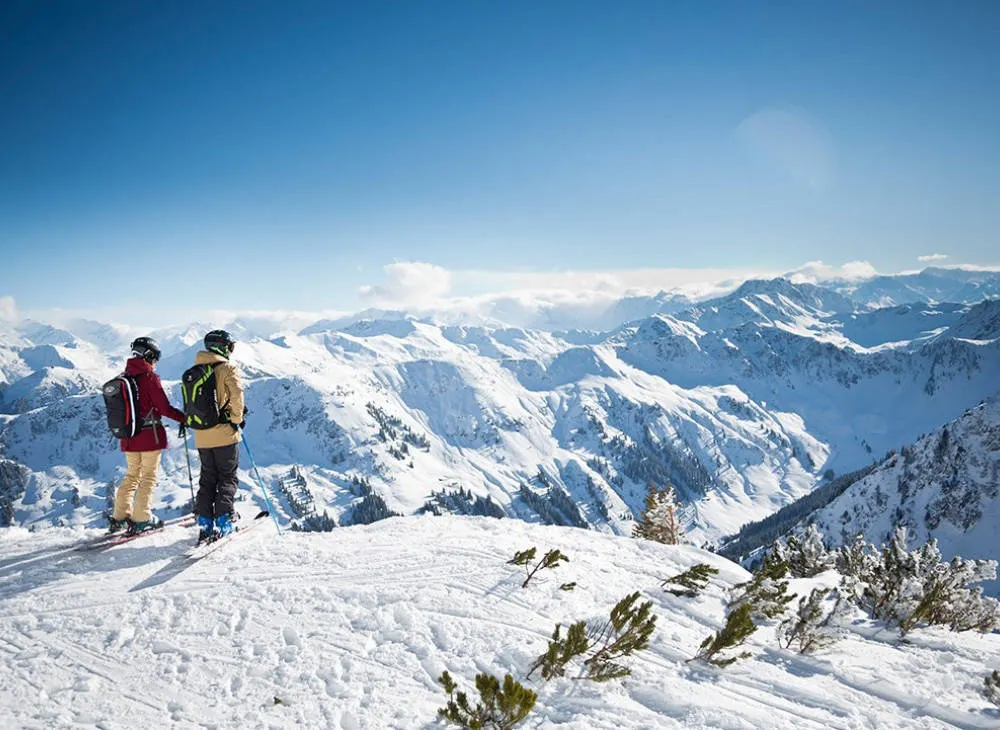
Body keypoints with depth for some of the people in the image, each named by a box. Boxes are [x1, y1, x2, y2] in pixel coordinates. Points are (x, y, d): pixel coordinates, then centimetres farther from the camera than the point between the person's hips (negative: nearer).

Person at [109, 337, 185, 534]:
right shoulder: (149, 376, -13)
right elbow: (164, 407, -15)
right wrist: (186, 417, -5)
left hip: (128, 436, 7)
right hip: (150, 435, -6)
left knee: (132, 475, 17)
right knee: (149, 476, 3)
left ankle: (120, 517, 17)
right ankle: (141, 519, 3)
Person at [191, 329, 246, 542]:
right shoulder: (227, 368, -9)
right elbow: (237, 394, -21)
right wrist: (237, 418, -9)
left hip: (201, 436, 5)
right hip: (224, 434, -5)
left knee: (207, 478, 13)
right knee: (228, 478, 5)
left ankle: (205, 523, 10)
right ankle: (224, 522, 1)